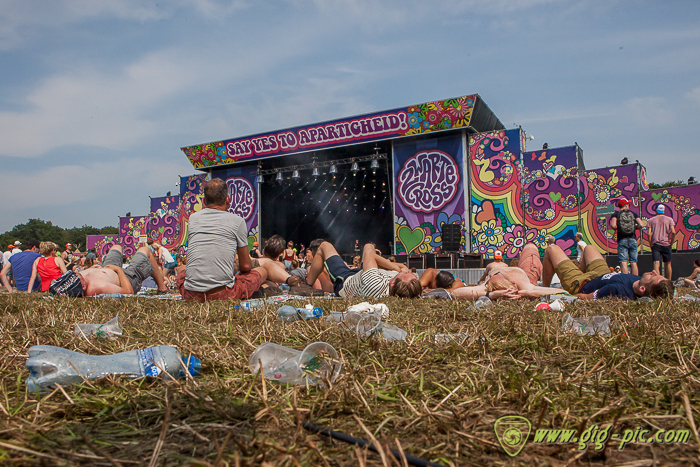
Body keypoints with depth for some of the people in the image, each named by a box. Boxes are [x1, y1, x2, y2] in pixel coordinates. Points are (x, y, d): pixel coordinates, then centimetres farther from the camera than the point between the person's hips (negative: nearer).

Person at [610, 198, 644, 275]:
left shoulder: (615, 214, 4)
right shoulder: (633, 214, 10)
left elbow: (613, 225, -15)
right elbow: (641, 225, -2)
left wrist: (617, 229, 6)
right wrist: (634, 227, 17)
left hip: (622, 240, -2)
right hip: (633, 239, 2)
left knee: (623, 262, -6)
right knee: (634, 262, 7)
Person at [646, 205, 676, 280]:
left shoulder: (651, 220, 8)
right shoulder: (669, 219, 8)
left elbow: (649, 234, -2)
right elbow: (673, 232, -4)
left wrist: (651, 245, 5)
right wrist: (671, 243, 6)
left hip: (655, 244, -1)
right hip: (666, 244, 1)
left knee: (656, 264, -11)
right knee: (667, 264, 14)